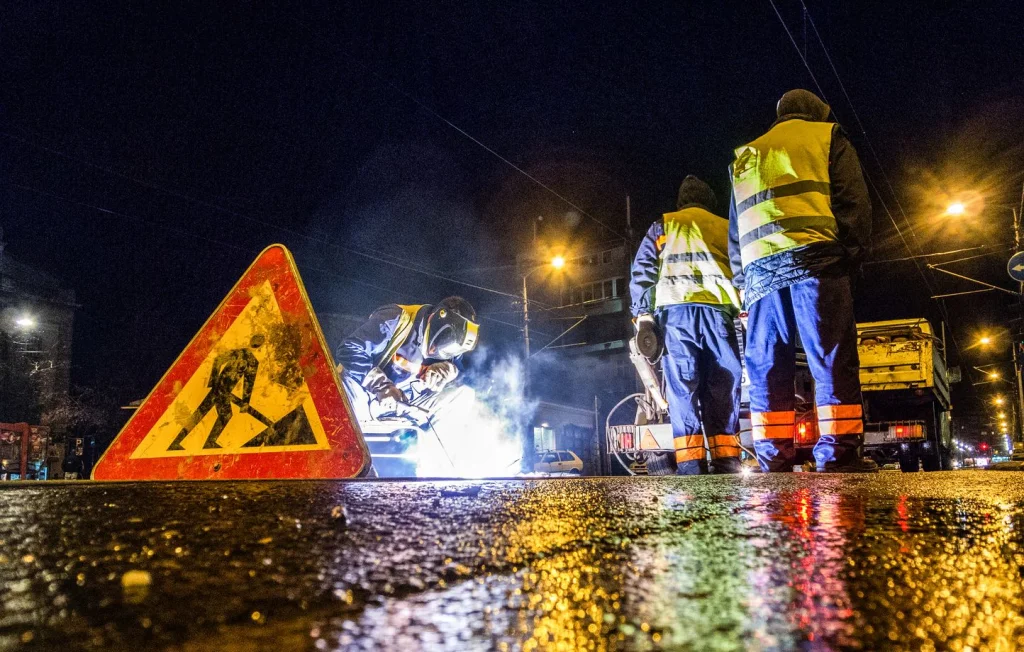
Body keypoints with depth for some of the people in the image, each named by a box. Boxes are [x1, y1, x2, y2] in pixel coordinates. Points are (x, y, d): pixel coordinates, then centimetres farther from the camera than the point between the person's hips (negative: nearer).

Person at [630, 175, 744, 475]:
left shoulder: (663, 225, 18)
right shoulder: (726, 228, 23)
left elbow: (642, 271, 7)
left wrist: (642, 313, 3)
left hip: (676, 310, -1)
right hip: (719, 310, 2)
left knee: (683, 389, -4)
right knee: (723, 390, 3)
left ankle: (690, 464, -10)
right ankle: (727, 461, -1)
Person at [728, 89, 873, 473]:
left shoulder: (746, 156, 30)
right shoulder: (827, 136, 18)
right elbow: (853, 200, 3)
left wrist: (742, 281, 23)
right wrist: (853, 253, 3)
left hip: (759, 268, 4)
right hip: (814, 259, -4)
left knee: (767, 366, 2)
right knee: (833, 359, -5)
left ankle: (773, 457, -2)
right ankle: (838, 454, -11)